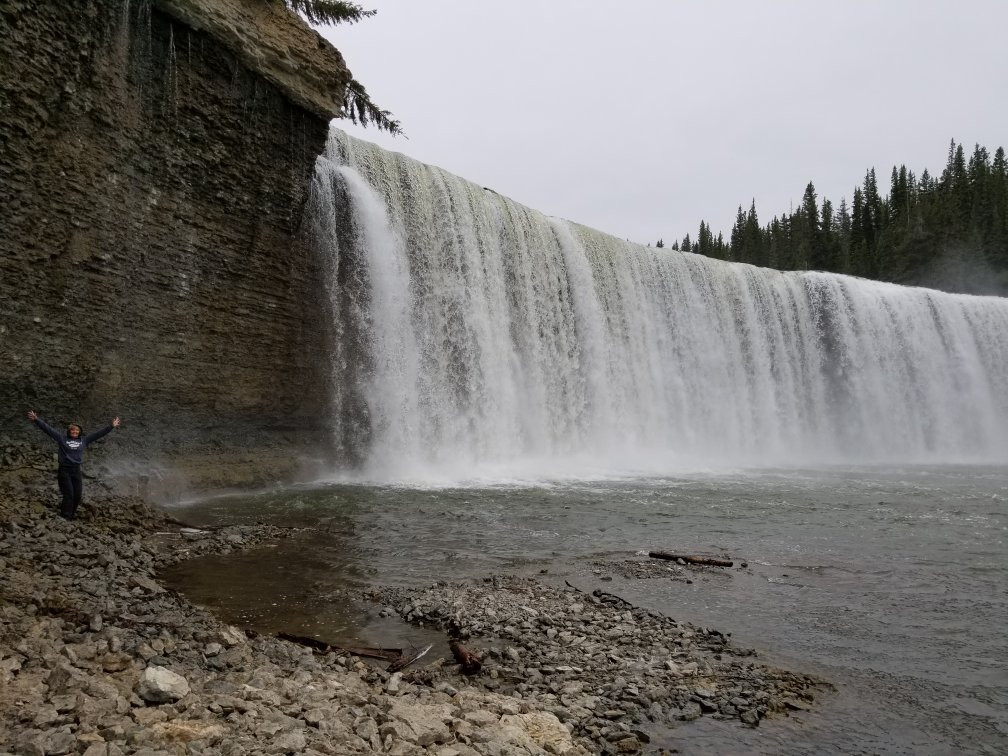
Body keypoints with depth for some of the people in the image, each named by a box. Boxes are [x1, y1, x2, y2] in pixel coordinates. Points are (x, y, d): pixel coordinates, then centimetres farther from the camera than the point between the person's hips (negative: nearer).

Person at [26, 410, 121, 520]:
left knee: (78, 495, 2)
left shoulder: (84, 440, 9)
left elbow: (99, 433, 11)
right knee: (69, 495, -7)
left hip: (76, 471, 3)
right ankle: (65, 518, 5)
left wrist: (111, 426, 9)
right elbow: (48, 428, -3)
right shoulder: (62, 439, 2)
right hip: (64, 470, -3)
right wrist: (36, 419, -10)